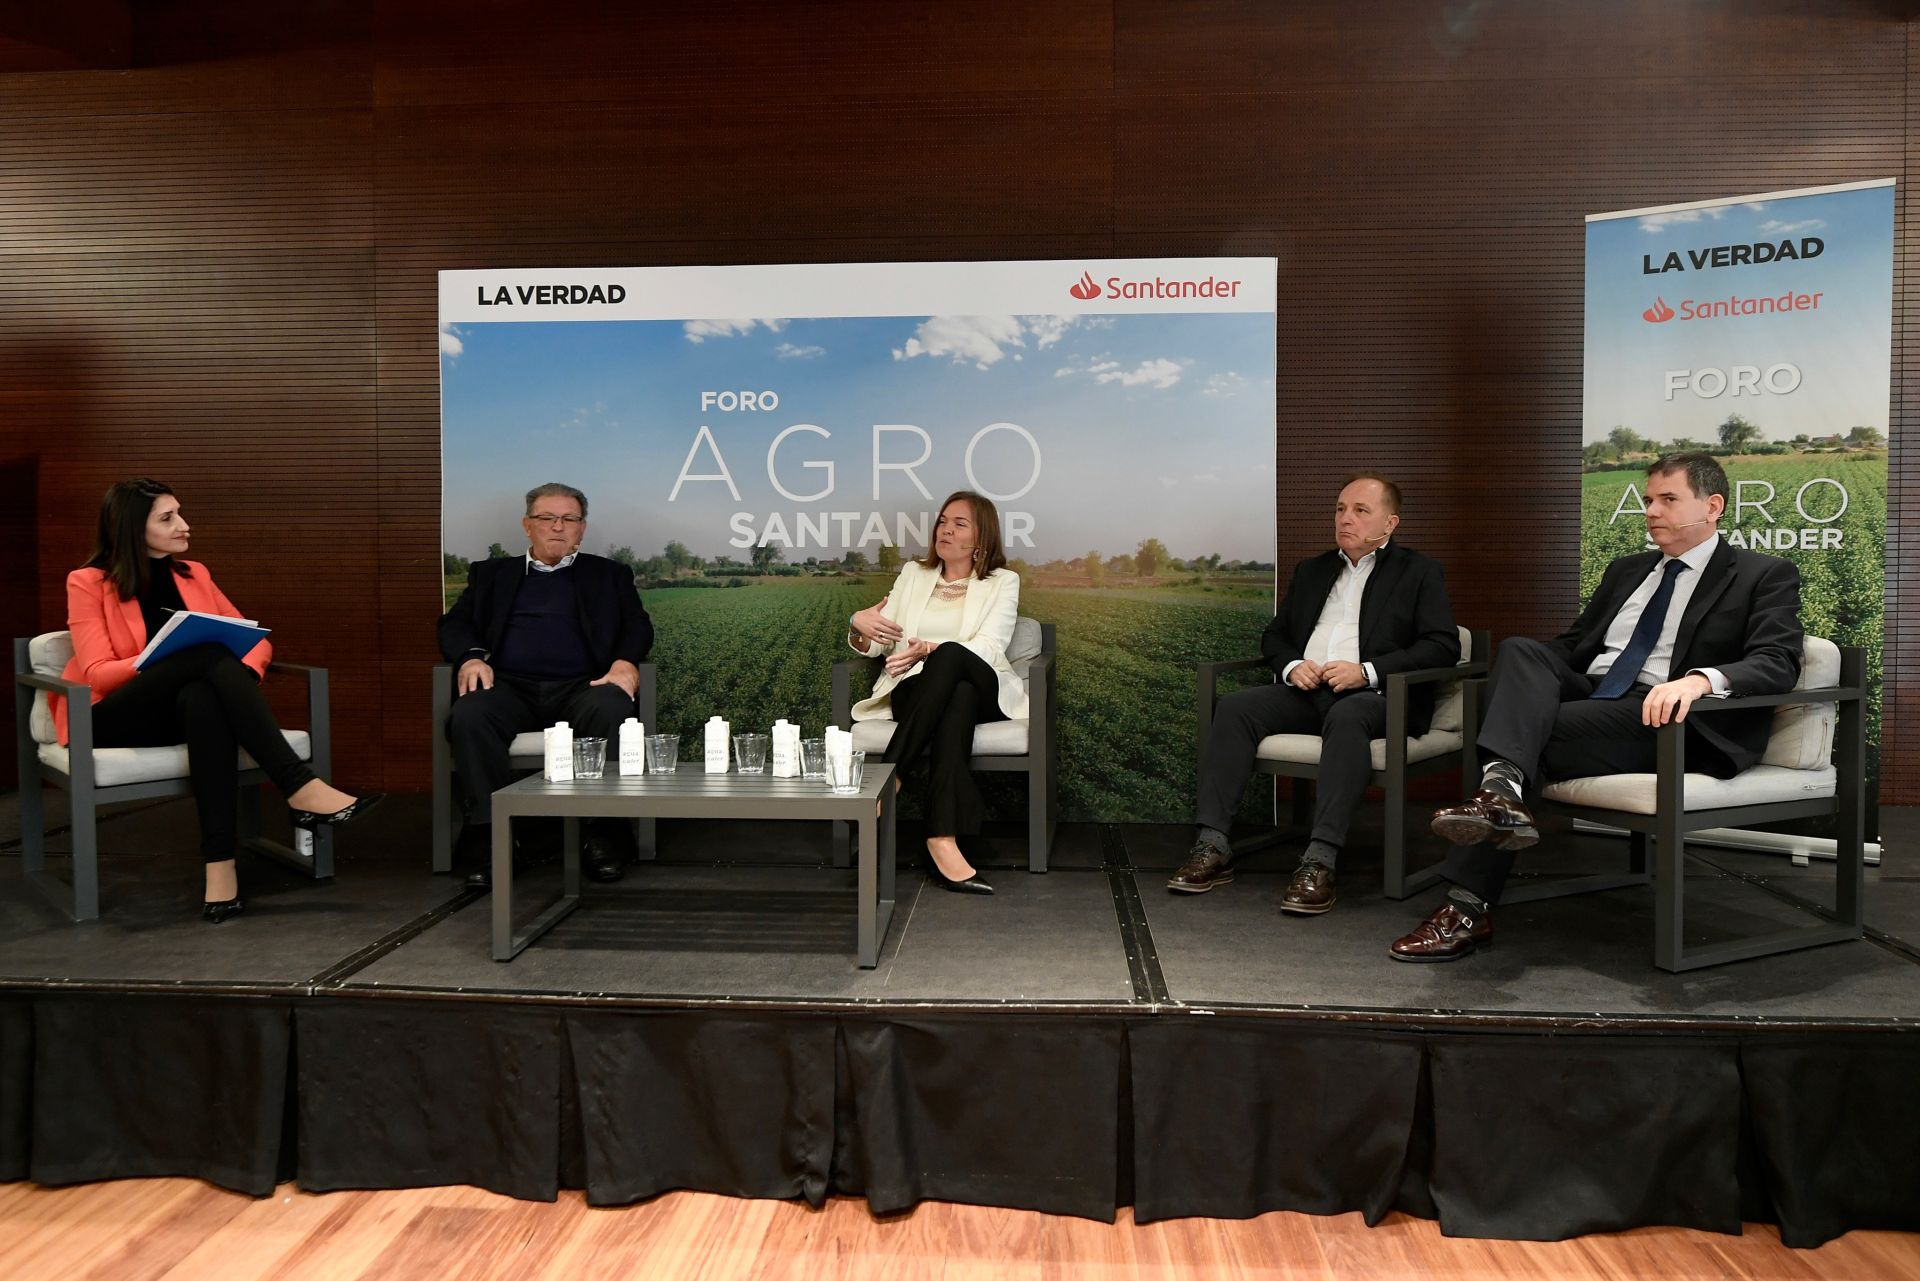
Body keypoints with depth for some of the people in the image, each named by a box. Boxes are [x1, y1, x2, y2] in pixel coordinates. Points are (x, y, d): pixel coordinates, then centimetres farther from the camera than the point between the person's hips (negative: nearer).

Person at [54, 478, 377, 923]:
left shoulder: (193, 574, 14)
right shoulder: (87, 583, 1)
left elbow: (255, 637, 11)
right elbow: (98, 673, -10)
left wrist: (241, 675, -13)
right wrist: (176, 657, -27)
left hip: (190, 707, 3)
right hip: (116, 719, -3)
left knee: (203, 697, -37)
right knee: (211, 654, -32)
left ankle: (221, 864, -47)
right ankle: (301, 789, -43)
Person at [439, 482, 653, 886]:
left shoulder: (609, 575, 23)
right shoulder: (492, 573, 26)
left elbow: (638, 626, 11)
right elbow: (454, 623, 16)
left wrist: (625, 662, -12)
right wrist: (471, 656, -7)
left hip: (580, 686, -1)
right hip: (510, 686, 1)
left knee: (613, 712, -36)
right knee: (469, 716, -33)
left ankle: (608, 833, -29)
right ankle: (488, 833, -27)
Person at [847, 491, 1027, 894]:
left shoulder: (1002, 582, 10)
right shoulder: (913, 574, 20)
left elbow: (988, 647, -9)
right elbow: (873, 645, 16)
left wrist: (930, 650, -28)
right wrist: (858, 624, -10)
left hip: (983, 690, -1)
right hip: (914, 691, 1)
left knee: (950, 655, -38)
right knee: (956, 701, -38)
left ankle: (888, 774, -39)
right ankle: (944, 839, -47)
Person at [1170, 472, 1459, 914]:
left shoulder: (1419, 572, 11)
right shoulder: (1311, 571, 26)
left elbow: (1443, 646, -2)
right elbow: (1274, 634, 24)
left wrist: (1367, 671, -15)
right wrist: (1292, 665, -1)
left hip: (1375, 695, -4)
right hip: (1307, 691, 5)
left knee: (1346, 717, -39)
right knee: (1235, 706, -22)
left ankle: (1320, 861, -43)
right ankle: (1212, 847, -28)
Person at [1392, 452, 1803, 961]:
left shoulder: (1765, 575, 7)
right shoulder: (1626, 570, 27)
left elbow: (1778, 662, -8)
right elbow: (1573, 644, 26)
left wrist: (1700, 679, -30)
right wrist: (1516, 671, 3)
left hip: (1662, 716, -5)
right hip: (1587, 693, 5)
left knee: (1540, 732, -30)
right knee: (1520, 649, -25)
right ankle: (1501, 791, -44)